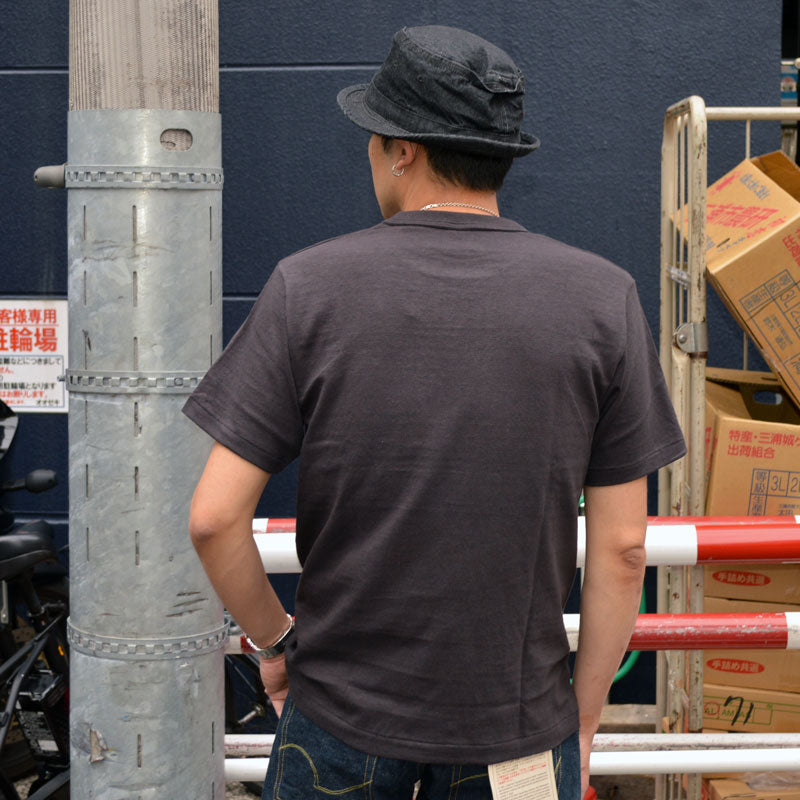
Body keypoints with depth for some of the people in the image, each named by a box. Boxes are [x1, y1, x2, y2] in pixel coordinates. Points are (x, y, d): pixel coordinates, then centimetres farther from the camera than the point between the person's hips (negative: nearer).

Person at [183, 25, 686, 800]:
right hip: (518, 722, 1)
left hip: (341, 712, 0)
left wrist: (274, 641, 7)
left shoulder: (308, 286, -9)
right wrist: (583, 718, 6)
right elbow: (622, 546, -6)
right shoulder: (602, 297, -7)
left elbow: (215, 517, -10)